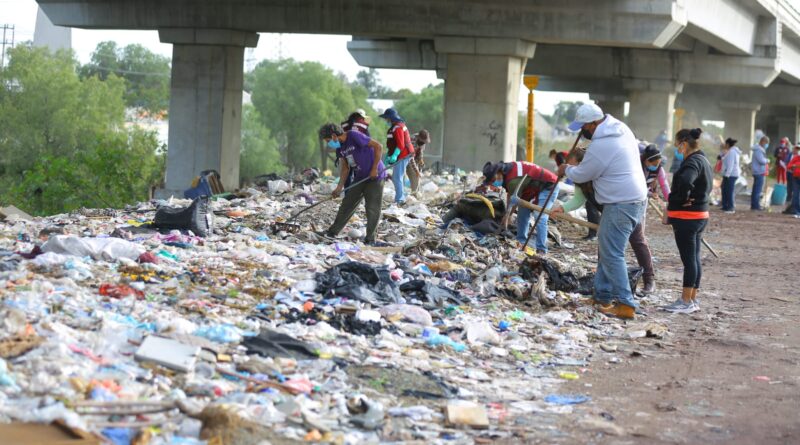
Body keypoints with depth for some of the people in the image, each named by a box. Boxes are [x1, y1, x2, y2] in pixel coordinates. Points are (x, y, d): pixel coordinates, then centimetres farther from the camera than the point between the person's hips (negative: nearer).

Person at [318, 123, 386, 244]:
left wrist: (375, 168, -19)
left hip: (374, 176, -8)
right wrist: (340, 187, 3)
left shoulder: (355, 136, -21)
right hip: (359, 178, 8)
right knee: (347, 204, 8)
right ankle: (332, 232, 15)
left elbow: (378, 146, -21)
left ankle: (370, 239, 4)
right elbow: (345, 167, 11)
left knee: (372, 209, -5)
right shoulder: (340, 147, 4)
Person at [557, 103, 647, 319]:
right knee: (606, 250, 18)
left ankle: (625, 305, -11)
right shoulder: (621, 128, 8)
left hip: (621, 205, -10)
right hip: (635, 198, 10)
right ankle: (602, 295, 24)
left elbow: (581, 175, -7)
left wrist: (566, 169, 12)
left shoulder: (601, 147, -21)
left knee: (612, 254, -9)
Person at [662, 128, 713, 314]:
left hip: (687, 217, -10)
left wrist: (682, 199, -18)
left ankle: (686, 302, 0)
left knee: (689, 259, -4)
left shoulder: (693, 162, -17)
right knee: (694, 259, 13)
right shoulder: (704, 161, 15)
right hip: (700, 216, 10)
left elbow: (685, 181, -38)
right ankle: (692, 300, 19)